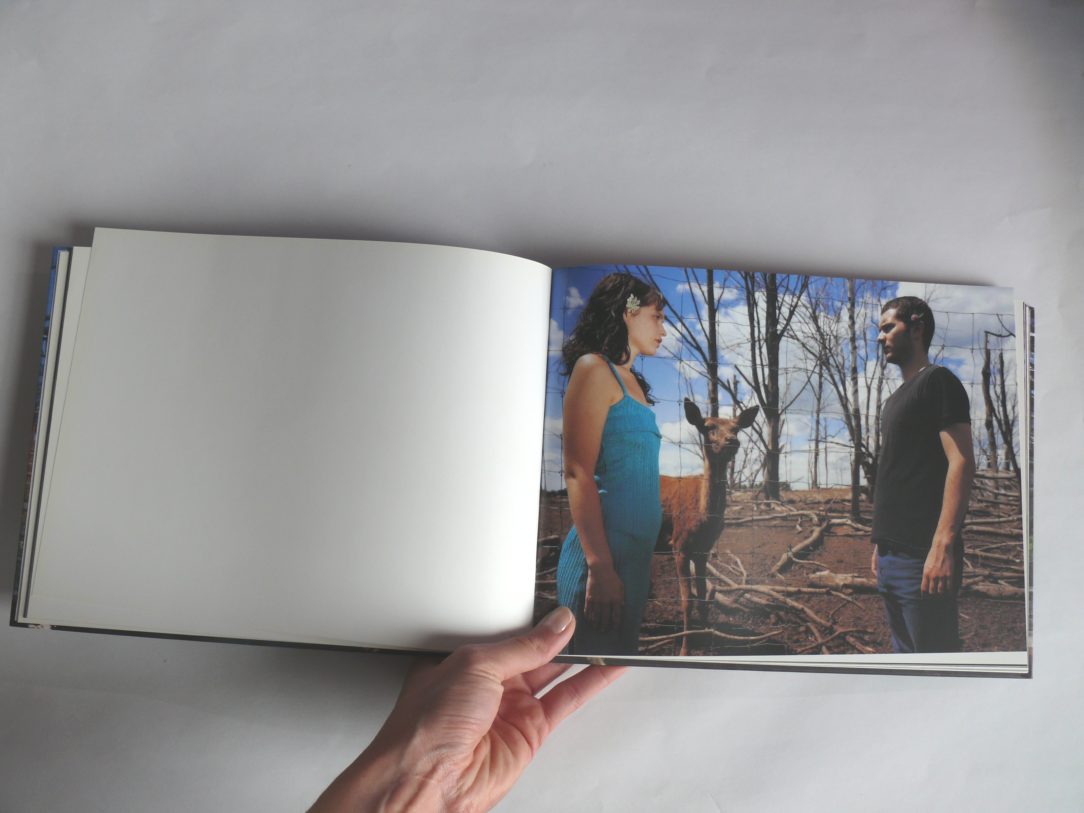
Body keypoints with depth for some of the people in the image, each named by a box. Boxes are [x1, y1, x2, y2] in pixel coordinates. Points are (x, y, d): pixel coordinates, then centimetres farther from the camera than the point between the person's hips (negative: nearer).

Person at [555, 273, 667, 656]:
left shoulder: (632, 381, 18)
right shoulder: (594, 368, -7)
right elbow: (578, 472, -15)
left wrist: (638, 559, 17)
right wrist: (600, 566, -21)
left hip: (636, 549, 9)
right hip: (604, 552, -9)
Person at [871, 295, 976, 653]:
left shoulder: (938, 381, -5)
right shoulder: (896, 398, 20)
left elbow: (961, 462, -15)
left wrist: (942, 546, -22)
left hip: (923, 557, -9)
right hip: (891, 556, 9)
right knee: (904, 650, 14)